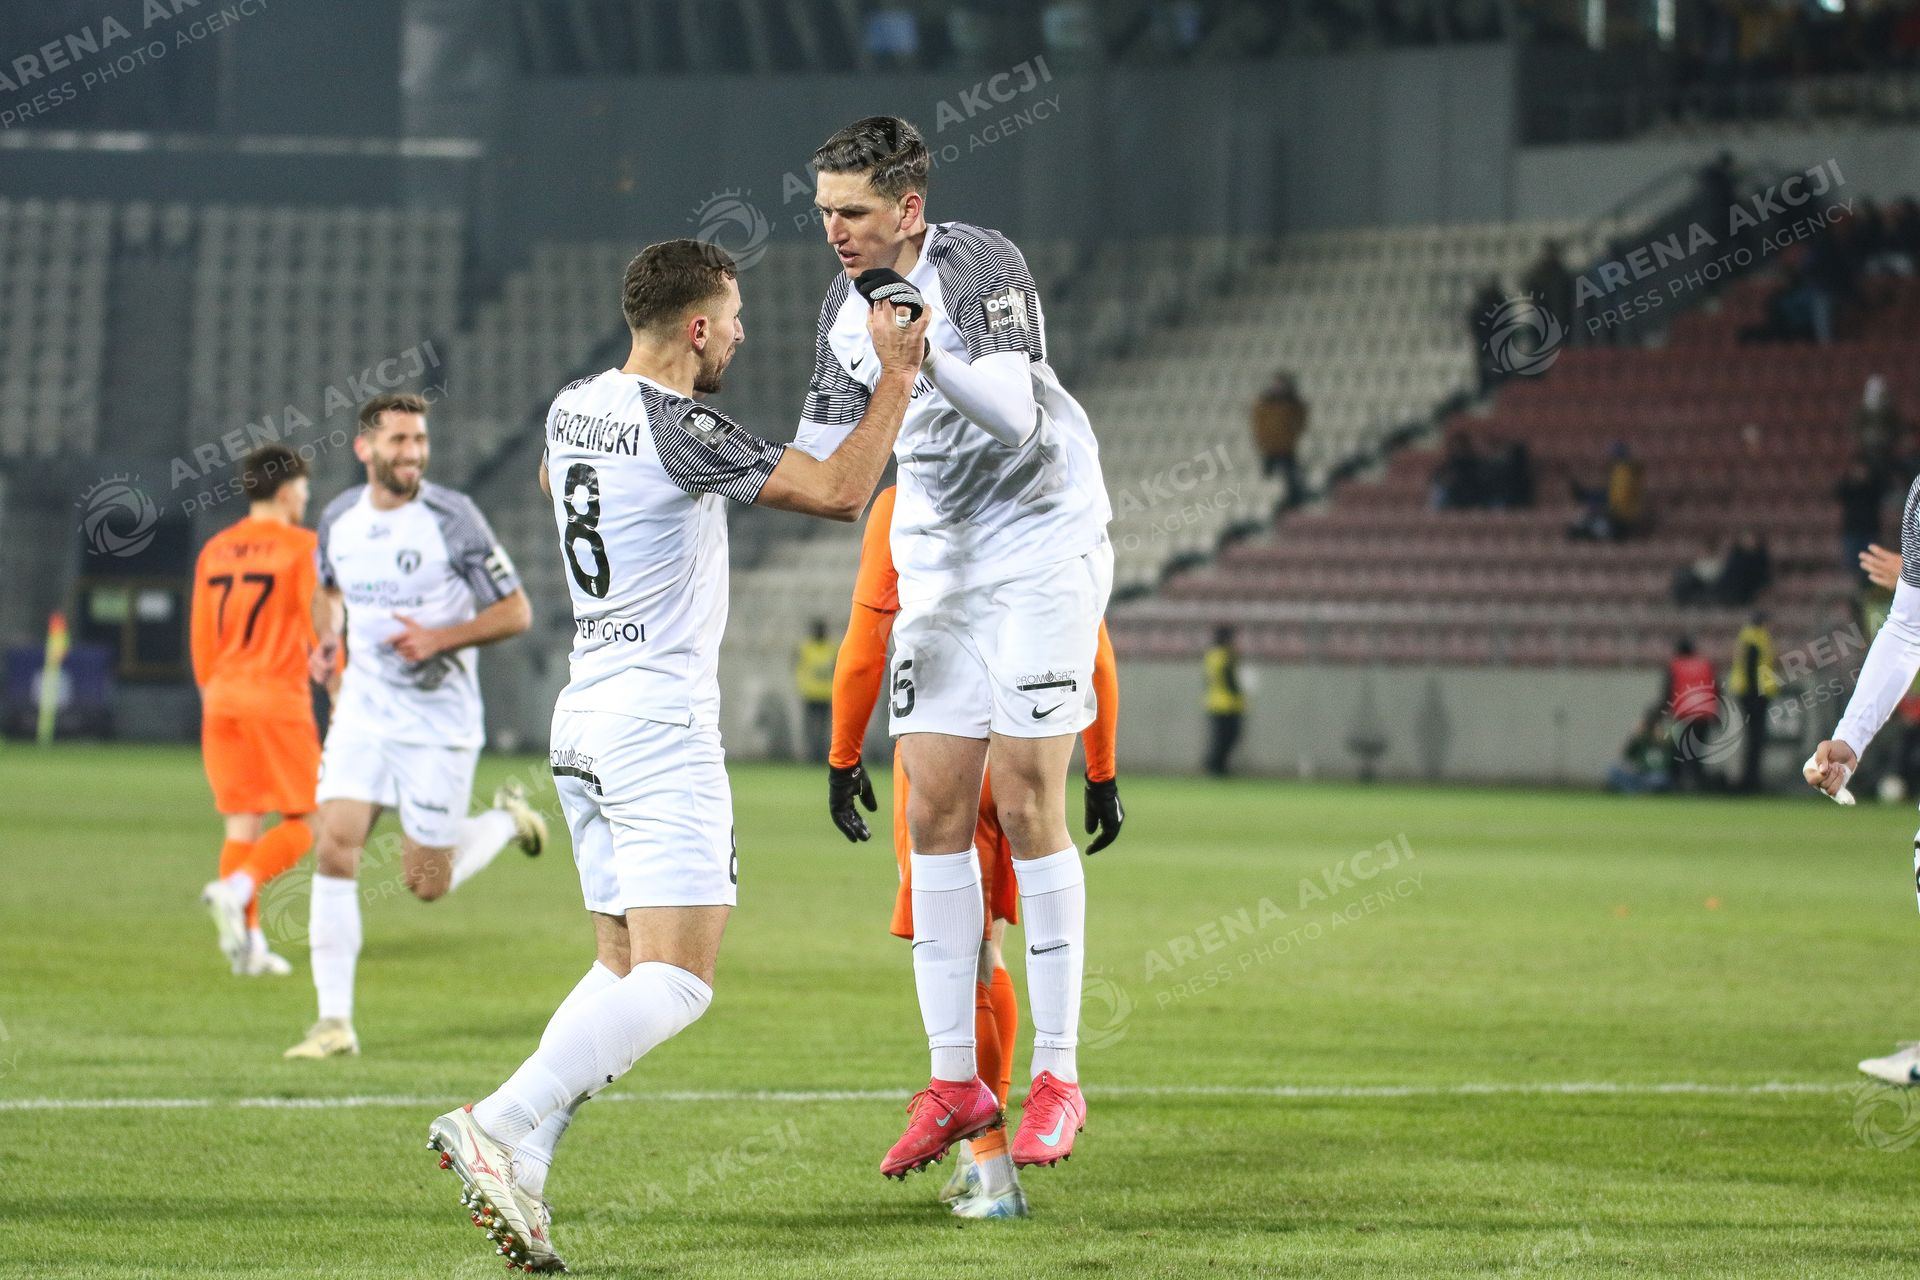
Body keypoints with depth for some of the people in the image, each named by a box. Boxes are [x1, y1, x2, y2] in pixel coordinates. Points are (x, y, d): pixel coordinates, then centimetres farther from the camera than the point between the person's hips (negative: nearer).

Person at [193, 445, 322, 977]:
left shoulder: (215, 550, 11)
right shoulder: (299, 547, -5)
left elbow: (201, 639, 14)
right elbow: (320, 627, -8)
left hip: (223, 699, 6)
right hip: (279, 700, -6)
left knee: (242, 822, 8)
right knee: (303, 821, 2)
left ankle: (248, 940, 3)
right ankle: (236, 888, -20)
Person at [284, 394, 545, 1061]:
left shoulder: (452, 518, -13)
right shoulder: (338, 519, 1)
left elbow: (515, 611, -9)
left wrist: (441, 639, -23)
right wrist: (326, 640, 2)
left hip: (438, 724, -3)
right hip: (362, 715, 3)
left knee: (427, 884, 1)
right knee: (335, 849, -13)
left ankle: (508, 820, 33)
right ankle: (334, 1020, -8)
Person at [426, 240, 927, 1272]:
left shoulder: (572, 409, 10)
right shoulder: (679, 429, -14)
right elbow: (841, 492, -14)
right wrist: (897, 375, -4)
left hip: (584, 717, 9)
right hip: (661, 724, -9)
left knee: (621, 969, 10)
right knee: (675, 978, -12)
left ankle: (519, 1163, -5)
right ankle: (498, 1126, -26)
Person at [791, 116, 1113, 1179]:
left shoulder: (981, 267, -16)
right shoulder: (846, 305, 6)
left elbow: (1016, 417, -28)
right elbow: (827, 467, 12)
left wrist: (929, 352, -41)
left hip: (1041, 543, -6)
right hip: (937, 563, 6)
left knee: (1025, 805, -10)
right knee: (934, 811, 0)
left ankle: (1057, 1074, -3)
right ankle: (953, 1081, 4)